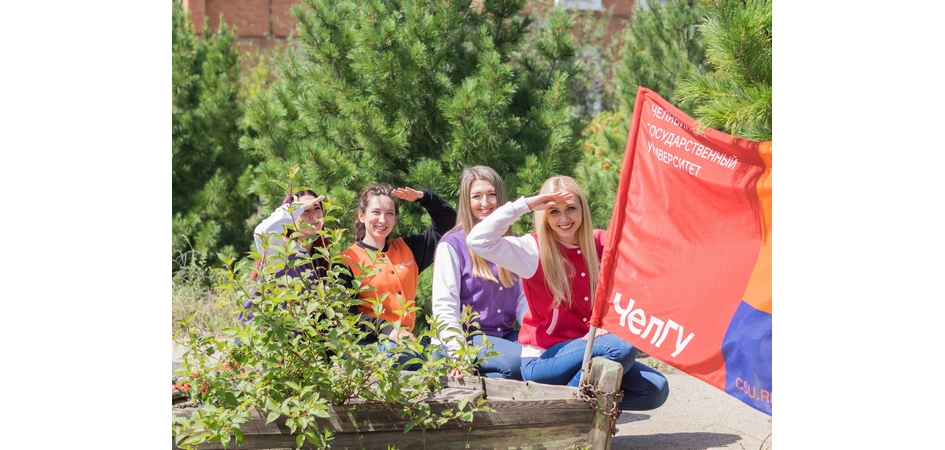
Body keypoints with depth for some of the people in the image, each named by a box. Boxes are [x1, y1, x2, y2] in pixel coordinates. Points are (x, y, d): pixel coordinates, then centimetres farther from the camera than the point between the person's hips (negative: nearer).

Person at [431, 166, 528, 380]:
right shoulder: (452, 245, -2)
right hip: (467, 337, -5)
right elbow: (444, 307, -9)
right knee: (518, 364, -32)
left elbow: (523, 298, 10)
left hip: (507, 335, 5)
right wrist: (458, 355, -23)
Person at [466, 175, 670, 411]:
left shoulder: (601, 244, 3)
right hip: (542, 359, -5)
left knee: (656, 389, -12)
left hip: (587, 352, 5)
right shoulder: (534, 249, -8)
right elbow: (478, 240, -21)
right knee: (620, 348, -29)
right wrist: (524, 204, -21)